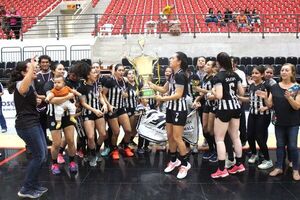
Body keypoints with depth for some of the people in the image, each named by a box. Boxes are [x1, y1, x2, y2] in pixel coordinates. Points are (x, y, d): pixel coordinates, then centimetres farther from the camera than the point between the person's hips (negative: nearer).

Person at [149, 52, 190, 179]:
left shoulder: (181, 75, -17)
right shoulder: (173, 75, 12)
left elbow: (178, 94, -23)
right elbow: (164, 89, 15)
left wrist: (162, 99, -23)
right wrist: (152, 86, 1)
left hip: (179, 109, -9)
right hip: (171, 108, 9)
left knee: (177, 137, -6)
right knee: (169, 136, 12)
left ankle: (185, 164, 8)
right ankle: (174, 160, 27)